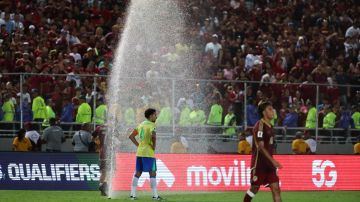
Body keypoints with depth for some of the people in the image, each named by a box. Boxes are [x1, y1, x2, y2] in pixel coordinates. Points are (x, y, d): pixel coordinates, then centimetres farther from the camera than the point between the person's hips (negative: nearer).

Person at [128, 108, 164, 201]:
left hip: (139, 152, 7)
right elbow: (153, 136, -29)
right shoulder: (152, 125, -9)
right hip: (148, 153, -7)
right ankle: (155, 195, -8)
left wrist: (138, 145, 13)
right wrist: (154, 146, -14)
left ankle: (133, 195, 8)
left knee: (137, 173, 10)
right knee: (152, 173, -5)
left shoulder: (141, 124, 15)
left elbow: (131, 136, 18)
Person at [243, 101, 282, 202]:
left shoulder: (269, 126, 13)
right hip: (259, 161, -7)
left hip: (269, 162, 7)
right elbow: (260, 147, -20)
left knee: (276, 188, -3)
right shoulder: (260, 125, -13)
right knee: (254, 188, 2)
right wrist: (273, 160, -25)